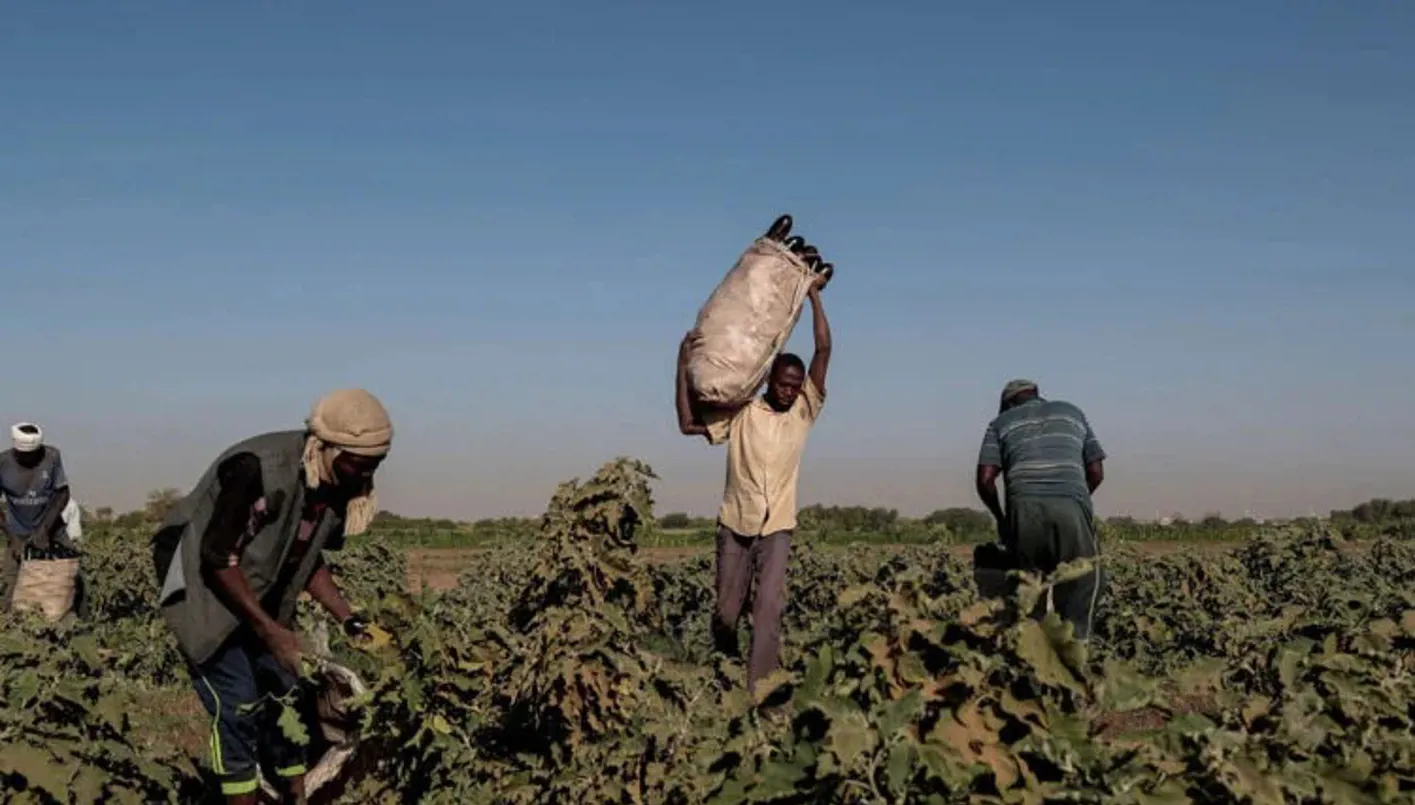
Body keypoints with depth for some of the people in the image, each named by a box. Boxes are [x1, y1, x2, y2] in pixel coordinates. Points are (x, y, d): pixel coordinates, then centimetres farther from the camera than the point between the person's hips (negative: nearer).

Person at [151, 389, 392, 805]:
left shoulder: (337, 486, -7)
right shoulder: (258, 469, -31)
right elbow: (218, 556, -27)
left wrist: (348, 620, -3)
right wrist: (269, 630, -27)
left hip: (262, 598, 8)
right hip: (204, 588, -7)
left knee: (286, 703, 5)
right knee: (237, 708, -13)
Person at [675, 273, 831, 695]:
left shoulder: (804, 412, 1)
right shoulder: (740, 412, -2)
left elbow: (824, 350, -6)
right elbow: (687, 423, -11)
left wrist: (813, 294, -7)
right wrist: (685, 364, -12)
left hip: (776, 527, 0)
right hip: (735, 524, 0)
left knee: (769, 607, -16)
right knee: (726, 609, 8)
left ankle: (757, 687, -19)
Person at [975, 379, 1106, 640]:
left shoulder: (1001, 423, 24)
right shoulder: (1071, 412, 29)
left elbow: (985, 480, 10)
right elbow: (1096, 472, 20)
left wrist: (1000, 517, 24)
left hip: (1025, 508, 0)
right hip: (1071, 505, 0)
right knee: (1083, 581, 9)